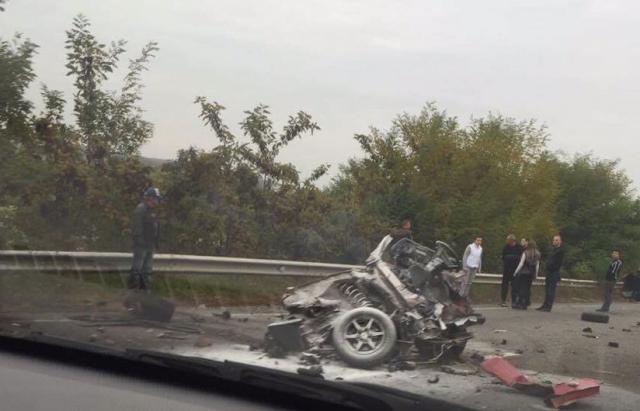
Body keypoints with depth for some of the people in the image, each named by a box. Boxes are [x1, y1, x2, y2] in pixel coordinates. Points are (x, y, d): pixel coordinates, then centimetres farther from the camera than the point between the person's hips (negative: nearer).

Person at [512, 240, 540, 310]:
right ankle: (524, 304, 9)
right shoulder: (537, 255, 3)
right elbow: (537, 265, 5)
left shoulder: (525, 253, -8)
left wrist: (516, 272, -3)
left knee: (521, 288, 0)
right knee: (527, 288, 9)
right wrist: (536, 274, 15)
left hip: (523, 273, -4)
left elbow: (521, 264, -9)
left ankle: (519, 303, -5)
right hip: (531, 274, 4)